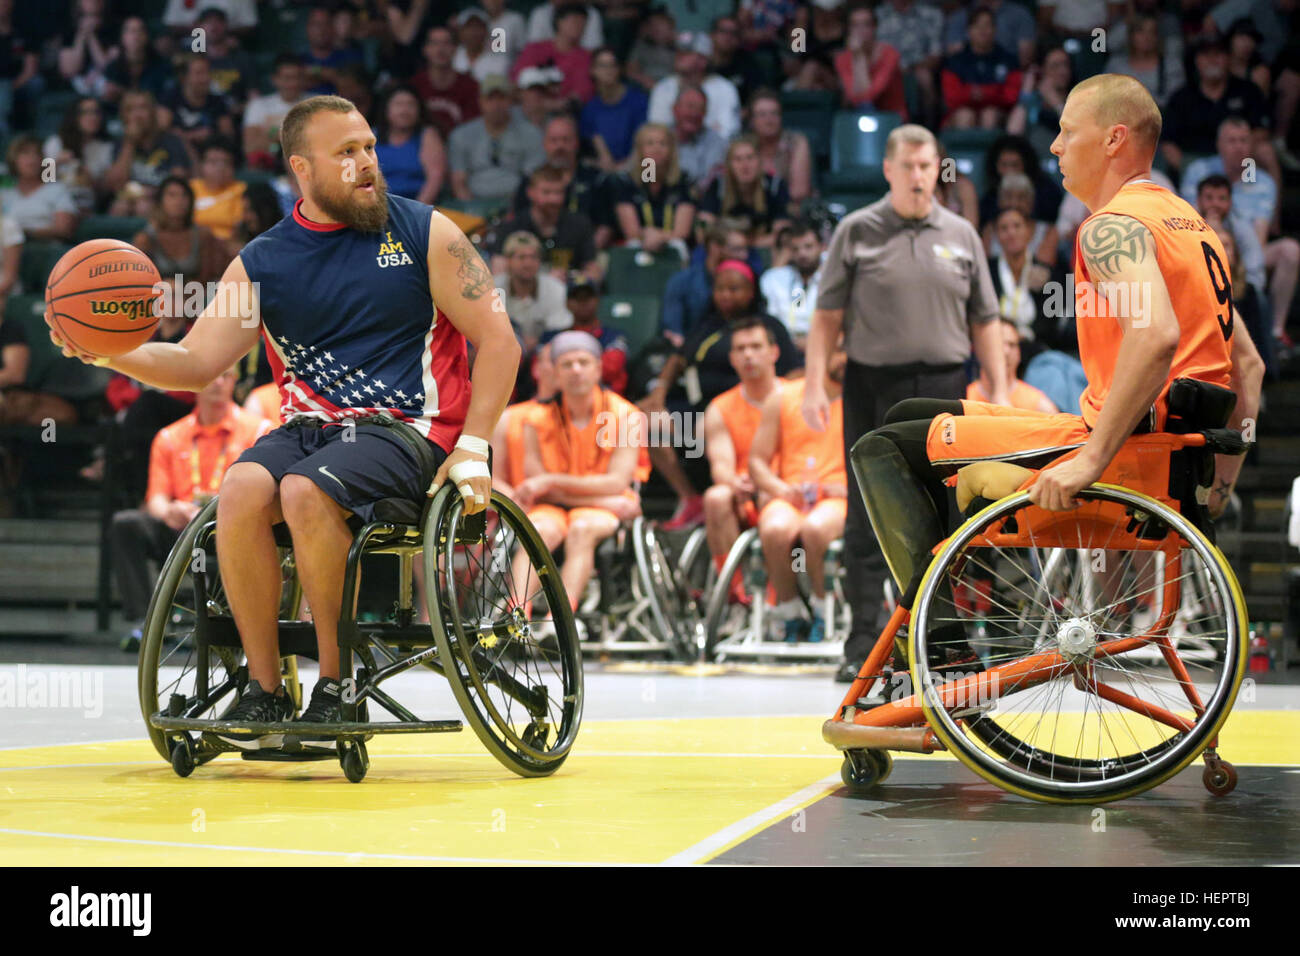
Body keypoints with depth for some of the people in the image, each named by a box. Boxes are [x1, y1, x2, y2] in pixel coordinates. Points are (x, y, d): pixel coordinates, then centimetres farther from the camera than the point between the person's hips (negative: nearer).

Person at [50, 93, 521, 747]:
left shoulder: (424, 233, 3)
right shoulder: (261, 263, 9)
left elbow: (497, 339, 1)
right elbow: (196, 364, 8)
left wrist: (473, 448, -9)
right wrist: (109, 352, -11)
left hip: (406, 428, -3)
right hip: (308, 425, 4)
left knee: (305, 492, -32)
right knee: (241, 490, -27)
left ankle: (336, 681, -16)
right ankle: (264, 687, -15)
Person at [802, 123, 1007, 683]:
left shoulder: (961, 235, 10)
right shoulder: (856, 231, 3)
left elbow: (984, 322, 13)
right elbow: (827, 316, 3)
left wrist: (999, 391, 6)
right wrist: (815, 385, -7)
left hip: (941, 388, 2)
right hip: (871, 385, -2)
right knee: (866, 519, -1)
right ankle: (862, 642, 3)